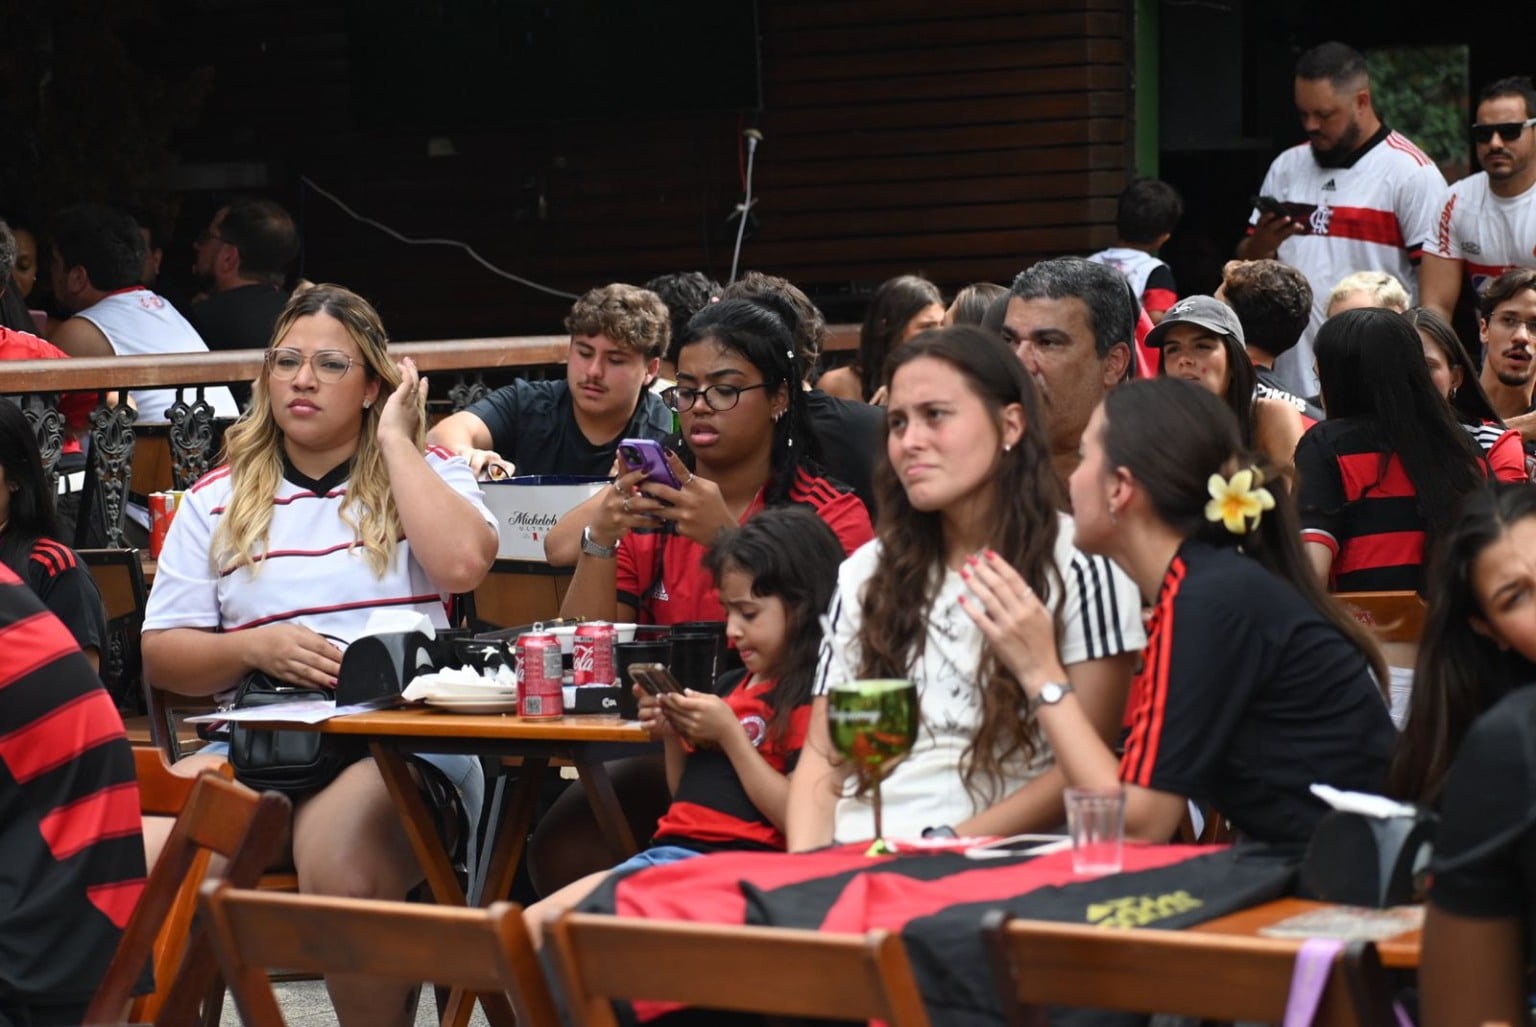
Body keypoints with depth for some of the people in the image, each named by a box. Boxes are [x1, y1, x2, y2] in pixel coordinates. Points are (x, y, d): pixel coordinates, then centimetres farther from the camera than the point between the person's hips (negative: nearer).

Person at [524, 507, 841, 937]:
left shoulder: (814, 699, -5)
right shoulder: (732, 686, 22)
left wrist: (729, 735, -11)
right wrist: (672, 736, 11)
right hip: (671, 848, 9)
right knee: (525, 927, -9)